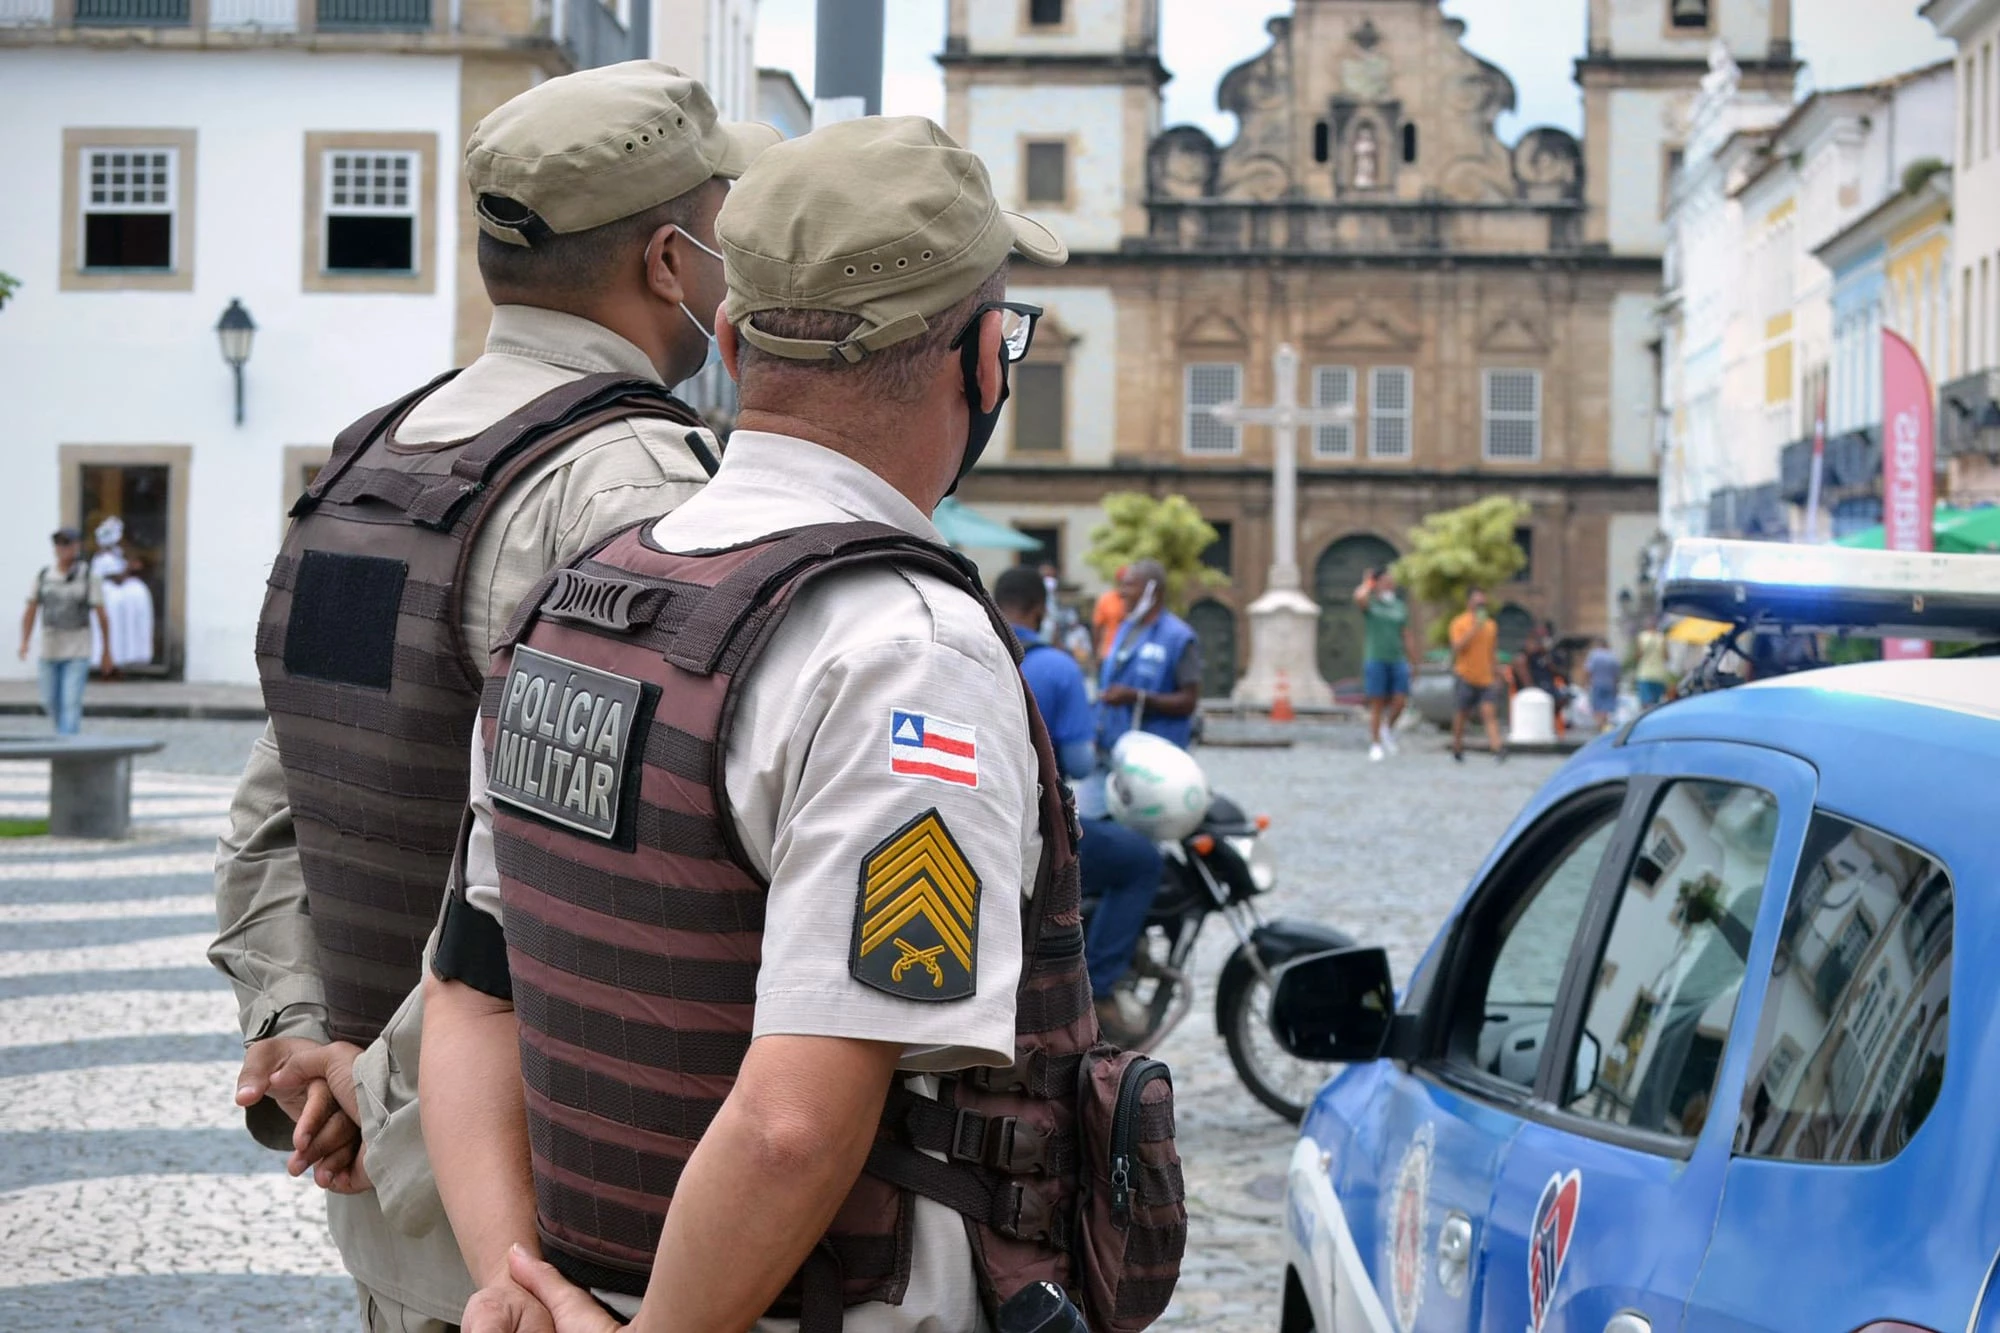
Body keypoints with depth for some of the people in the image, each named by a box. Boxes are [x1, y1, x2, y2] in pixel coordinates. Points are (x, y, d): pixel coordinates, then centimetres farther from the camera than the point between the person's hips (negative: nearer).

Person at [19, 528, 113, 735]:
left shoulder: (88, 576, -8)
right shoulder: (43, 576, 1)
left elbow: (101, 615, -2)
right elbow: (30, 612, 0)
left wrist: (106, 650, 1)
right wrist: (24, 643, -14)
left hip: (78, 653, -4)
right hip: (50, 651, 4)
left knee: (71, 703, -14)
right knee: (51, 702, 12)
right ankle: (66, 735, 38)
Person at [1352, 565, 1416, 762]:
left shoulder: (1400, 606, 13)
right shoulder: (1370, 602, 0)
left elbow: (1407, 635, 16)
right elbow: (1359, 598, -25)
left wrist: (1412, 661, 12)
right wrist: (1368, 584, -6)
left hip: (1398, 659, 4)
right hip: (1375, 659, -4)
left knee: (1400, 701, -7)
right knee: (1377, 703, -2)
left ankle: (1388, 728, 20)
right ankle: (1375, 745, 6)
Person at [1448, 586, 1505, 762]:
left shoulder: (1491, 625, 13)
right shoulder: (1459, 623, -2)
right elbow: (1458, 647, -15)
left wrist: (1496, 675, 15)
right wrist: (1474, 629, -21)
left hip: (1486, 679, 3)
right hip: (1465, 677, -3)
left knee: (1490, 713, -10)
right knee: (1461, 715, 5)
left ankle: (1497, 748, -23)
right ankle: (1457, 747, 21)